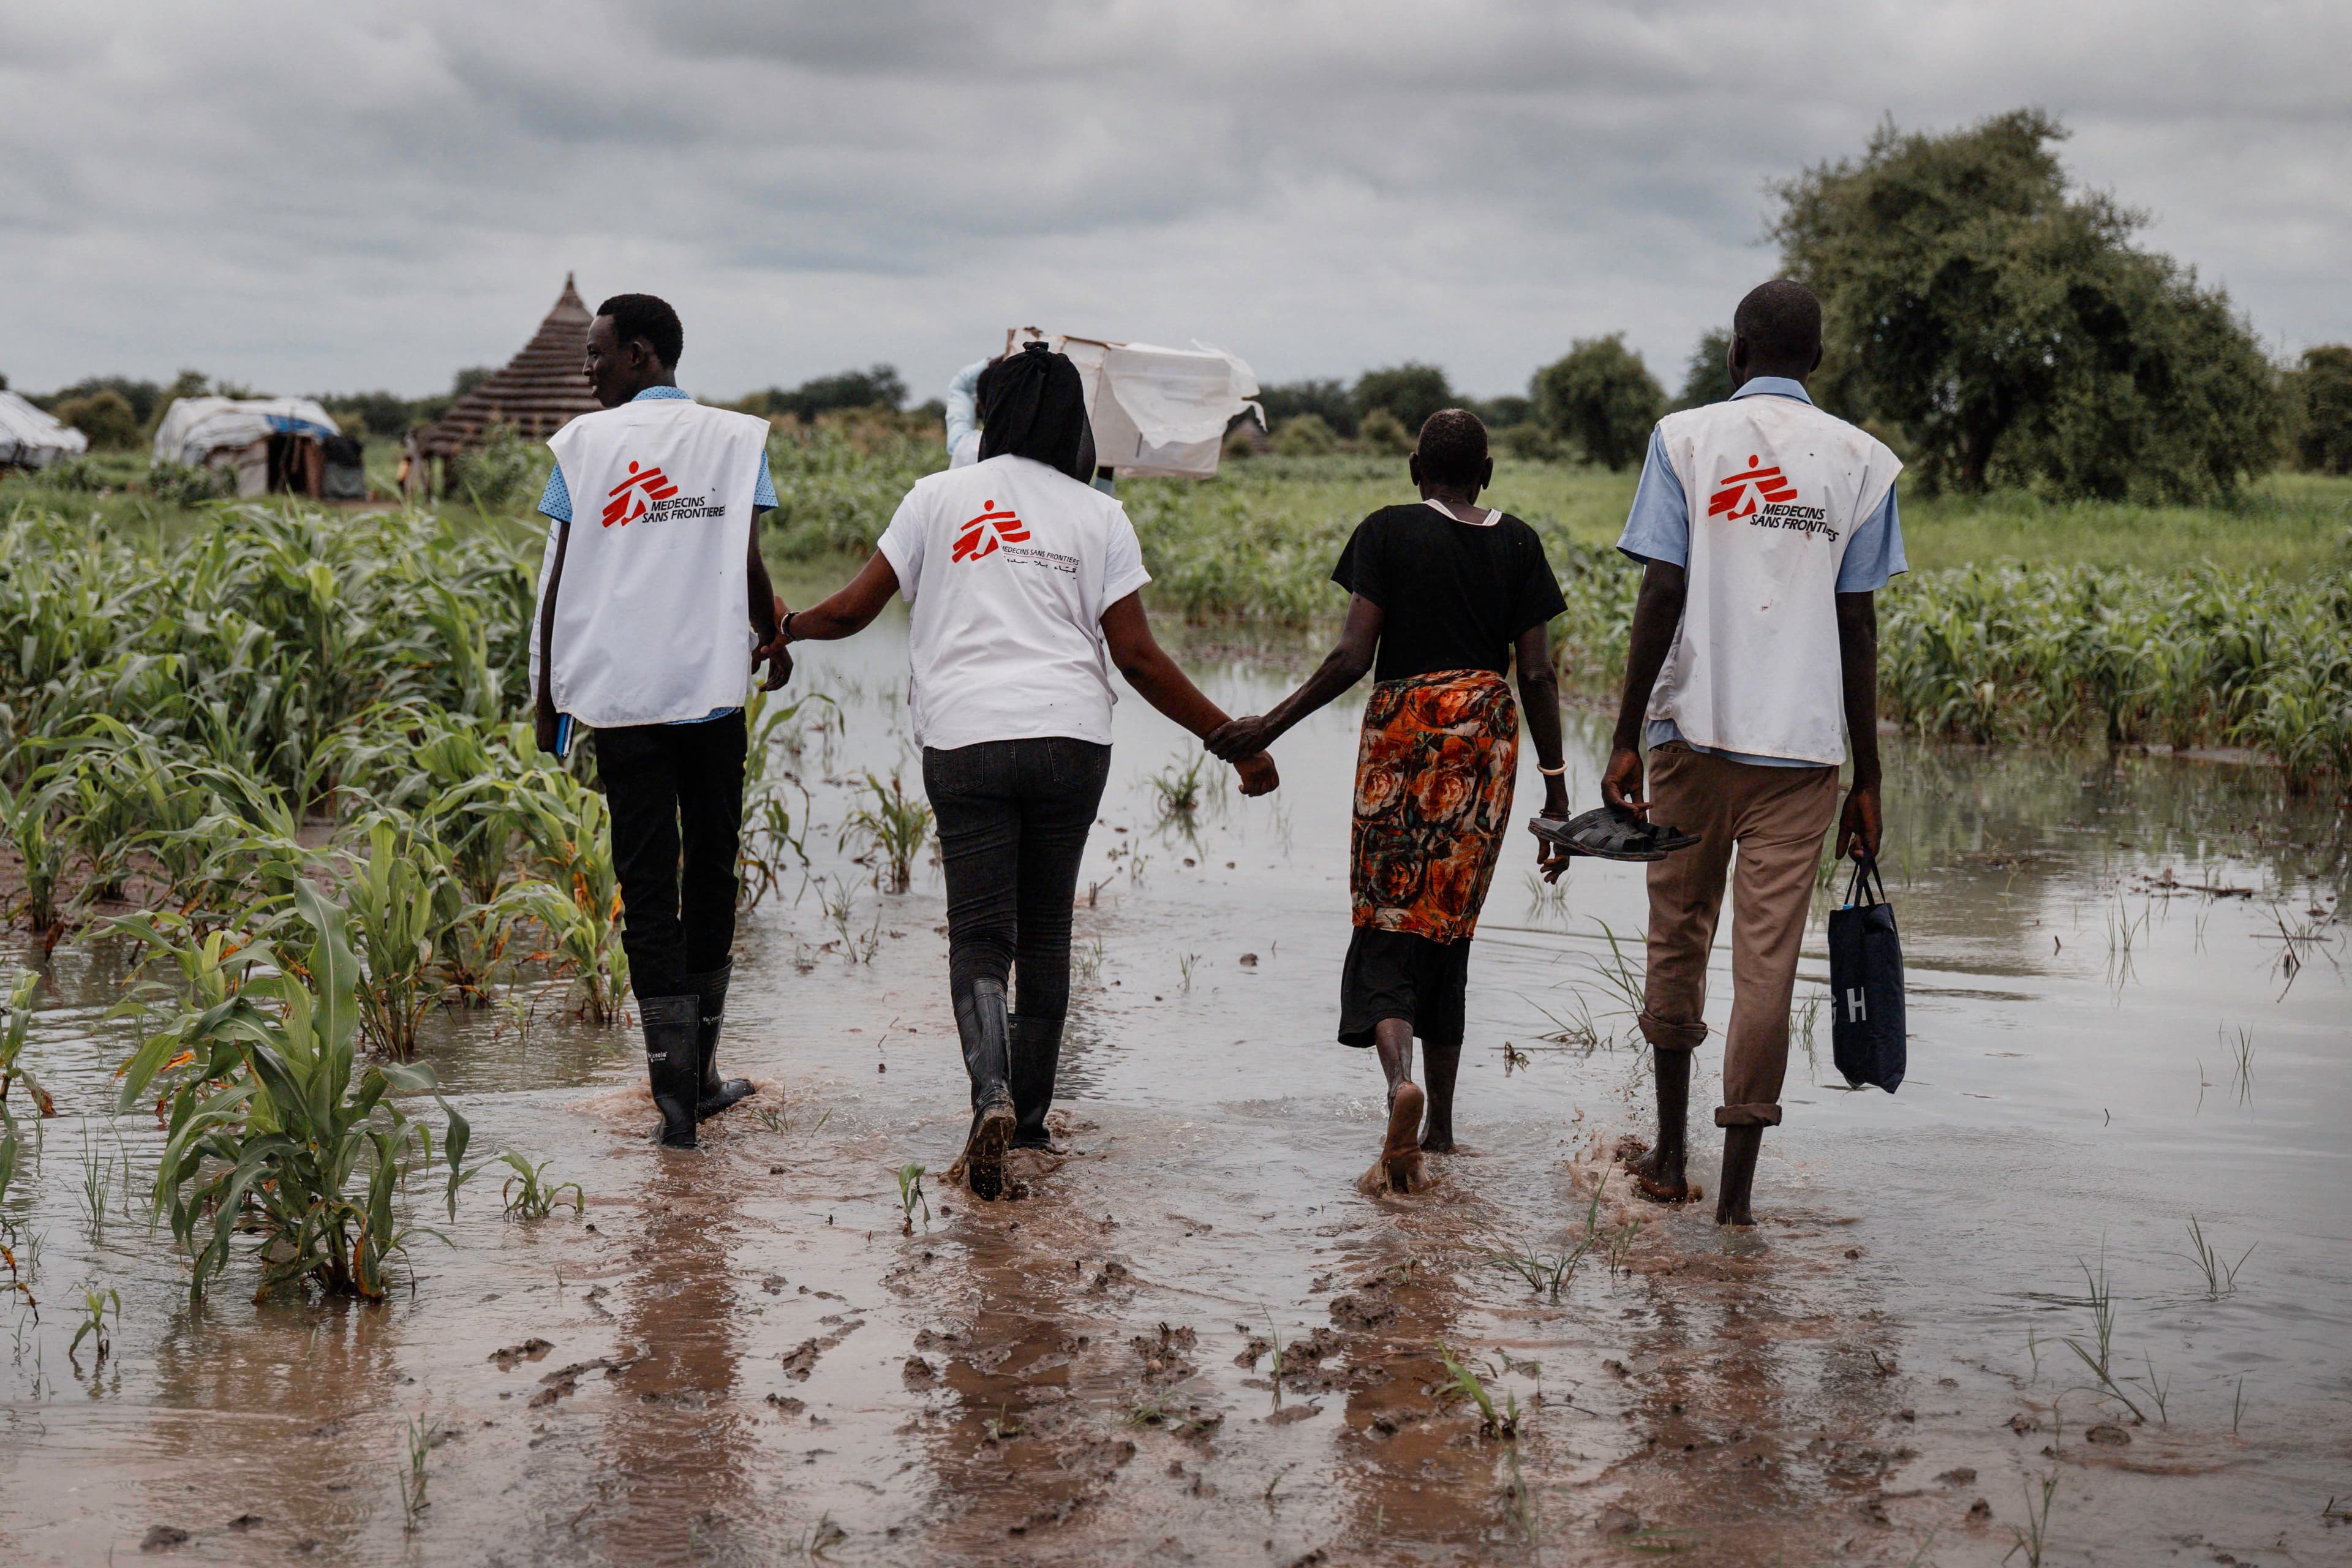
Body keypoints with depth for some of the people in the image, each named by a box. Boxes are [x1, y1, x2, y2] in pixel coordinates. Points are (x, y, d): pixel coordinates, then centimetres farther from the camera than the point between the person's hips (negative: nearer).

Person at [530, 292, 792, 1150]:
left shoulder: (585, 443, 2)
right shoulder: (737, 438, 3)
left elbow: (558, 580, -1)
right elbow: (747, 565, -3)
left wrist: (549, 695, 7)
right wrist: (775, 642, 17)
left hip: (617, 692, -1)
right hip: (711, 685, 1)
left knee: (647, 886, 2)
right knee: (710, 872, 14)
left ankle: (675, 1089, -3)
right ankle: (699, 1074, 22)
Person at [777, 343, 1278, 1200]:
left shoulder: (938, 496, 8)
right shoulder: (1099, 516, 7)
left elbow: (853, 609, 9)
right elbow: (1137, 656, 0)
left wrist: (787, 627, 30)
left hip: (965, 741, -1)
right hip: (1070, 739, 1)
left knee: (979, 934, -1)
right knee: (1045, 931, 14)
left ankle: (992, 1095, -24)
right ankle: (1029, 1117, 20)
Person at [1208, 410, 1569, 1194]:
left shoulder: (1389, 532, -2)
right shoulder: (1517, 544, 5)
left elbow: (1352, 656, -10)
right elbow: (1536, 672, 2)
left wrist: (1268, 726, -3)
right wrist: (1555, 778, 8)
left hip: (1403, 729, -3)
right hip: (1486, 735, 3)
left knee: (1388, 924, -1)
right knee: (1449, 925, 12)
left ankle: (1401, 1078, -28)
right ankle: (1440, 1123, 17)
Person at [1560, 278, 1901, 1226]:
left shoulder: (1686, 438, 1)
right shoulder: (1861, 460, 4)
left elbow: (1661, 597, -5)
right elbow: (1857, 628, 1)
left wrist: (1626, 740, -2)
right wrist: (1868, 780, 5)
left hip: (1695, 728, 0)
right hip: (1803, 742, 0)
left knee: (1678, 938, 14)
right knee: (1768, 958, 1)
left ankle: (1670, 1159, 20)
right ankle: (1738, 1185, 2)